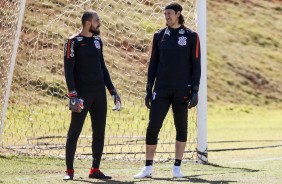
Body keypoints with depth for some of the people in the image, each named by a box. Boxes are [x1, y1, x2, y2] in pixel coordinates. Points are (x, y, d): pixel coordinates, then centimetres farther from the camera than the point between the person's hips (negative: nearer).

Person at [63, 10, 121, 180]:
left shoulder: (98, 40, 13)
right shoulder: (74, 42, -6)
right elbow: (68, 70, -10)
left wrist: (112, 90, 16)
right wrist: (73, 95, -18)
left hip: (99, 93, 6)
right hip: (82, 94, -6)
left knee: (99, 132, 6)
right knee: (74, 132, -3)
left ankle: (95, 170, 13)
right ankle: (69, 170, 2)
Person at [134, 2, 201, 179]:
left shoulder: (191, 36, 0)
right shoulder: (159, 36, 8)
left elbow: (196, 65, -1)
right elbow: (153, 63, 11)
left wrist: (195, 91, -7)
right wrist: (149, 89, 6)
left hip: (182, 90, -2)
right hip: (161, 89, 2)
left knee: (181, 127, 4)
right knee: (153, 127, -4)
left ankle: (177, 167, 12)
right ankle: (148, 168, 2)